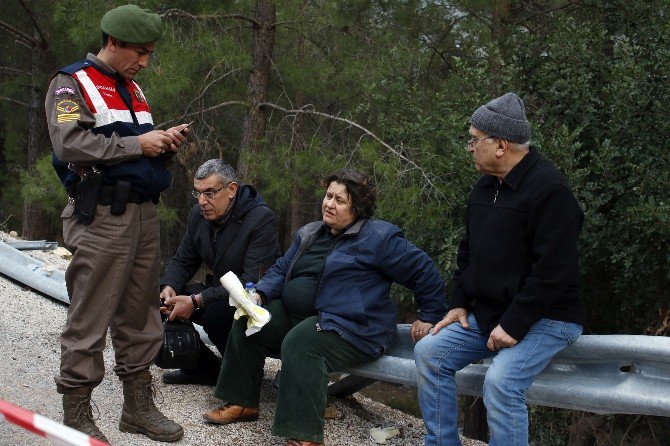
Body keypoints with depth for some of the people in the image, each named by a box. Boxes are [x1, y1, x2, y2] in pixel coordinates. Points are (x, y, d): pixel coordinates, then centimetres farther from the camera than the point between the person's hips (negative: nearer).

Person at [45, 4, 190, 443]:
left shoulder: (133, 90, 20)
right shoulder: (71, 85, -3)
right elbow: (70, 144, -18)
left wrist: (165, 141, 4)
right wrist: (137, 145, -16)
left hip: (144, 215, 8)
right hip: (101, 218, -8)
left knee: (140, 315, 11)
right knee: (90, 320, -4)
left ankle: (138, 406, 21)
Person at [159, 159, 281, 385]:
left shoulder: (261, 218, -22)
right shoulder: (199, 215, 2)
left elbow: (253, 281, -28)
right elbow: (182, 261, 12)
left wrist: (197, 301, -32)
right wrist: (169, 287, -14)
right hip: (218, 292, 8)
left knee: (216, 311, -36)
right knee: (160, 300, -9)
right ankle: (202, 367, 3)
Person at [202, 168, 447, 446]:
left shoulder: (378, 237, -7)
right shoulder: (310, 234, 16)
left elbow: (424, 271, -5)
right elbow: (281, 271, 21)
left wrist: (429, 316, -1)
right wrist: (260, 294, 1)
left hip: (352, 327, -8)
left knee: (299, 344, -35)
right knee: (246, 324, -4)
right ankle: (242, 403, 5)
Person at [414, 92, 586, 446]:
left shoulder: (548, 189, -18)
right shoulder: (485, 186, 10)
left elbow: (554, 270, -24)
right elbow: (468, 250, 20)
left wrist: (514, 325, -24)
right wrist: (461, 304, 9)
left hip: (545, 318, -9)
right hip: (487, 313, 9)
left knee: (500, 382, -29)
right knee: (429, 352, -3)